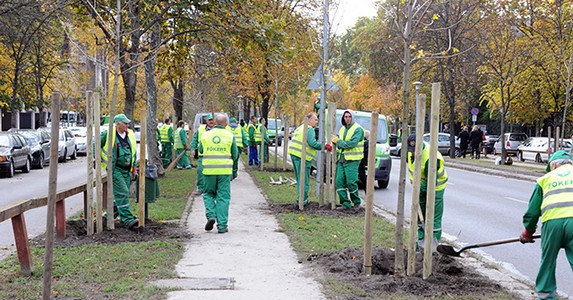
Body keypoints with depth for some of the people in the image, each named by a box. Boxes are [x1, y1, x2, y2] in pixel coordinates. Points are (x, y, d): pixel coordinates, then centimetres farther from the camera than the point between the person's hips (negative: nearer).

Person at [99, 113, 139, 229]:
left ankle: (111, 215, 26)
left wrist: (134, 167, 17)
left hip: (126, 170, 7)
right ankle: (128, 220, -17)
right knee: (122, 193, -14)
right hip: (114, 169, -6)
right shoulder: (108, 134, -9)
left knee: (121, 194, 9)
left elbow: (134, 152, 20)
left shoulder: (130, 135, 9)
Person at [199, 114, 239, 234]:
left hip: (209, 170, 1)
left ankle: (211, 216, -4)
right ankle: (222, 226, 3)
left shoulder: (205, 135, 2)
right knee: (223, 197, 4)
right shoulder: (230, 136, -1)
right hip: (225, 170, -1)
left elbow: (200, 150, 13)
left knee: (208, 194, 17)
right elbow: (235, 155, 5)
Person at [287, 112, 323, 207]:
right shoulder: (309, 129, -9)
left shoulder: (299, 128, 22)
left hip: (293, 154, 10)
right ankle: (301, 201, -7)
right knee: (304, 180, -5)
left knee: (299, 179, 18)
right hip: (302, 157, -10)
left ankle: (303, 199, 26)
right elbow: (312, 143, -20)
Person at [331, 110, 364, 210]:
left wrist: (338, 141, -12)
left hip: (352, 160, -7)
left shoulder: (358, 129, -8)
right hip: (341, 160, 7)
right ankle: (345, 204, 7)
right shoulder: (342, 129, 17)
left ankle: (357, 202, 11)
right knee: (340, 181, 0)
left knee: (351, 182, -8)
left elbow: (351, 143, -20)